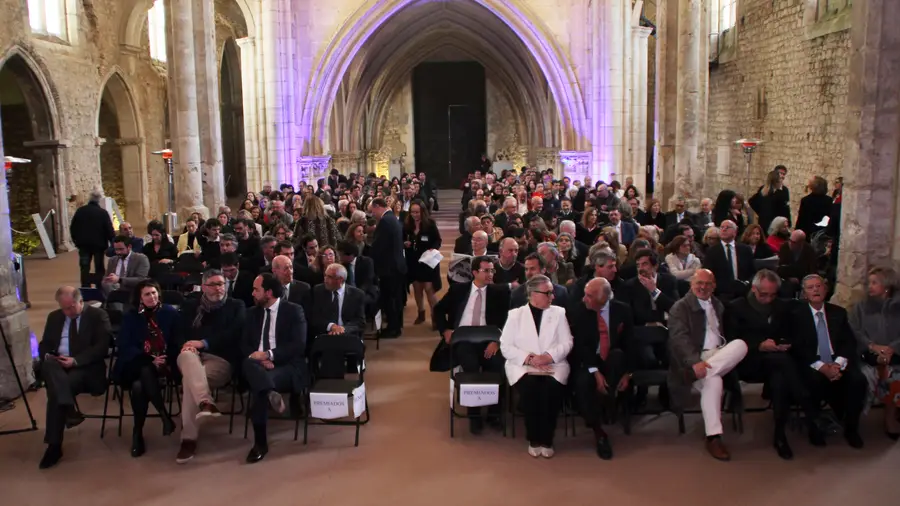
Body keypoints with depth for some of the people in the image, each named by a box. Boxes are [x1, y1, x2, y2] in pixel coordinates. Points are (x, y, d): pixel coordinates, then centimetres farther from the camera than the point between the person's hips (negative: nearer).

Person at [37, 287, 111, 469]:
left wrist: (75, 360, -20)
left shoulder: (98, 315, 1)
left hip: (84, 367, -4)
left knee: (55, 390, -31)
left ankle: (54, 445, -26)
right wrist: (47, 356, -8)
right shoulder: (54, 317, 18)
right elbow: (44, 344, 17)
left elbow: (101, 347, -8)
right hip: (56, 365, 4)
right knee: (50, 364, -34)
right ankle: (69, 409, -45)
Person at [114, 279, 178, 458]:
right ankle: (165, 416, -29)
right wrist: (150, 360, -16)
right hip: (137, 365, 1)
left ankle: (138, 432, -18)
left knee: (139, 385, -32)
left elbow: (177, 342, 4)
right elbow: (124, 346, -2)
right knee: (146, 371, -37)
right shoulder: (131, 316, 8)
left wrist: (168, 361, -15)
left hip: (164, 363, -1)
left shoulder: (170, 313, 6)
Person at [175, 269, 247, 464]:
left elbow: (233, 334, -2)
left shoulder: (236, 306, 14)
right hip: (193, 355, 2)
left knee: (190, 378, -32)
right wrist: (186, 344, -14)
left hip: (222, 360, -2)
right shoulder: (191, 305, 23)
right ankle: (205, 402, -56)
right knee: (186, 356, -36)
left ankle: (189, 438, -30)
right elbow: (179, 331, 11)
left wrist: (203, 343, -12)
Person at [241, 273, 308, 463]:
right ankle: (271, 393, -55)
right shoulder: (253, 313, 19)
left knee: (257, 386, -36)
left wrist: (268, 355, -18)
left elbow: (299, 345, -9)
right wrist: (260, 358, -12)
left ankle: (260, 441, -31)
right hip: (259, 363, 4)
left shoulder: (293, 310, 2)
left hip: (287, 366, -4)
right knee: (248, 363, -35)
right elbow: (244, 344, 11)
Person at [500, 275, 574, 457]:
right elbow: (505, 346, 0)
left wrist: (549, 356, -15)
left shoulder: (559, 313, 11)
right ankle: (533, 439, -12)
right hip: (523, 366, -1)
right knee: (529, 388, -32)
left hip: (553, 365, 1)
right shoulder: (515, 314, 6)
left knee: (553, 389, -31)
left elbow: (567, 343, 4)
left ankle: (547, 439, -13)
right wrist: (529, 358, -14)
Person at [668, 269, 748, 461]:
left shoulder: (718, 305, 23)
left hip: (720, 355, 5)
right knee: (713, 381, -36)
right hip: (695, 358, -5)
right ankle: (713, 437, -29)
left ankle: (694, 373, -33)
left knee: (741, 344, -27)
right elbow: (680, 338, -14)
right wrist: (695, 362, -31)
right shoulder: (680, 307, 1)